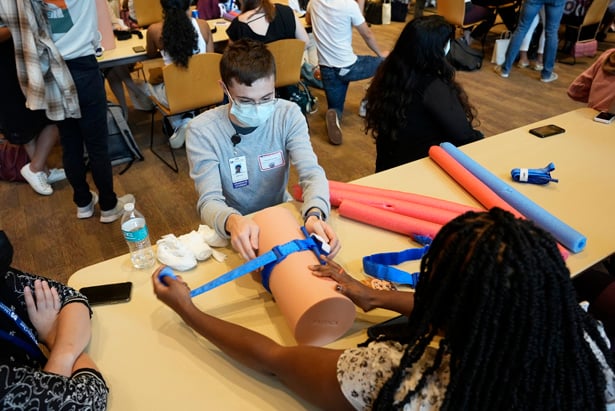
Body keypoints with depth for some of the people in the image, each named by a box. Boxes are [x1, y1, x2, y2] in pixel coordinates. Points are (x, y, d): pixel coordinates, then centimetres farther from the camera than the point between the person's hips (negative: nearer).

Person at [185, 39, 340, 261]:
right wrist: (233, 221, -47)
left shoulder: (288, 115, -10)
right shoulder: (201, 131, -16)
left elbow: (311, 172, -19)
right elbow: (209, 201, -22)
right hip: (234, 227, -1)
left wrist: (315, 214, -42)